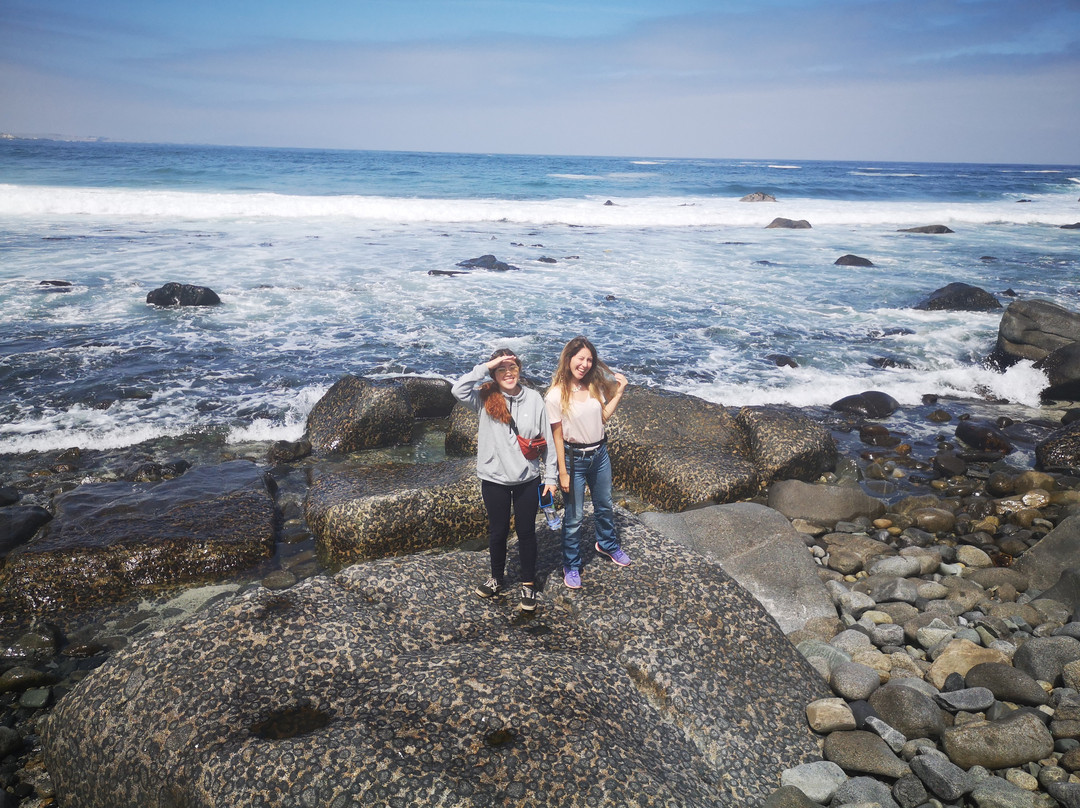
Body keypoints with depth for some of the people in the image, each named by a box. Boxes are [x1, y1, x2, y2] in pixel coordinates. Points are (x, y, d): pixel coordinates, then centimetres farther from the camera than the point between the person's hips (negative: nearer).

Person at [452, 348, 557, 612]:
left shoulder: (534, 399, -5)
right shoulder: (485, 398, -7)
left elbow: (547, 439, 0)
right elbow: (458, 390, -27)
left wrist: (550, 476, 1)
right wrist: (486, 366, -25)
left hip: (527, 479, 0)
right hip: (494, 479, 0)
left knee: (526, 532, 11)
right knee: (498, 531, 16)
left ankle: (528, 584, 28)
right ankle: (497, 579, 38)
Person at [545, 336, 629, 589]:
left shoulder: (595, 386, -3)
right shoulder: (556, 395, -19)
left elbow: (603, 417, 7)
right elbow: (557, 436, -15)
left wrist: (619, 392, -3)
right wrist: (563, 473, -13)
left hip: (599, 454, 6)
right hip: (574, 458, -6)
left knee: (605, 507, 25)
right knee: (574, 517, 7)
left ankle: (607, 544, 51)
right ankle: (571, 566, 26)